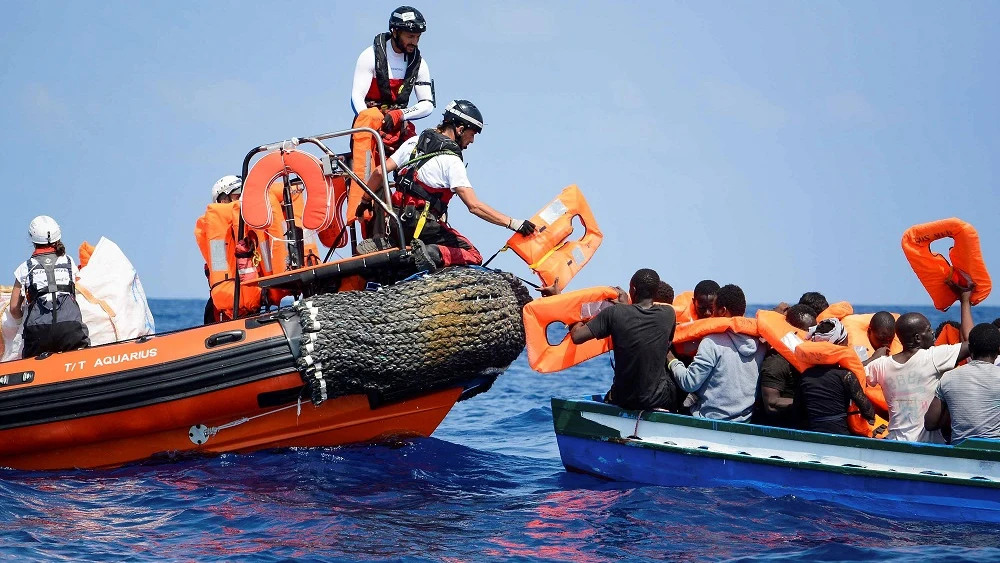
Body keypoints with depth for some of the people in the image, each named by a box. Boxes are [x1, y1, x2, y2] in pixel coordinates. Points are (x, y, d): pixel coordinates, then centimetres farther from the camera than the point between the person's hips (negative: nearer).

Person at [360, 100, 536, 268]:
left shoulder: (414, 142, 7)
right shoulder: (451, 161, -13)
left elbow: (380, 172, 8)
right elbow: (474, 206, -20)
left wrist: (365, 201, 22)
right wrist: (513, 223, -21)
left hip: (396, 220, 7)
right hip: (423, 225, -7)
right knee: (473, 257, 0)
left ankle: (380, 244, 9)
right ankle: (434, 254, -23)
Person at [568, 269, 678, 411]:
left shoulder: (615, 313, -15)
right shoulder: (668, 314, -9)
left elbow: (577, 337, -14)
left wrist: (576, 324, 11)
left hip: (623, 399, 1)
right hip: (657, 399, 0)